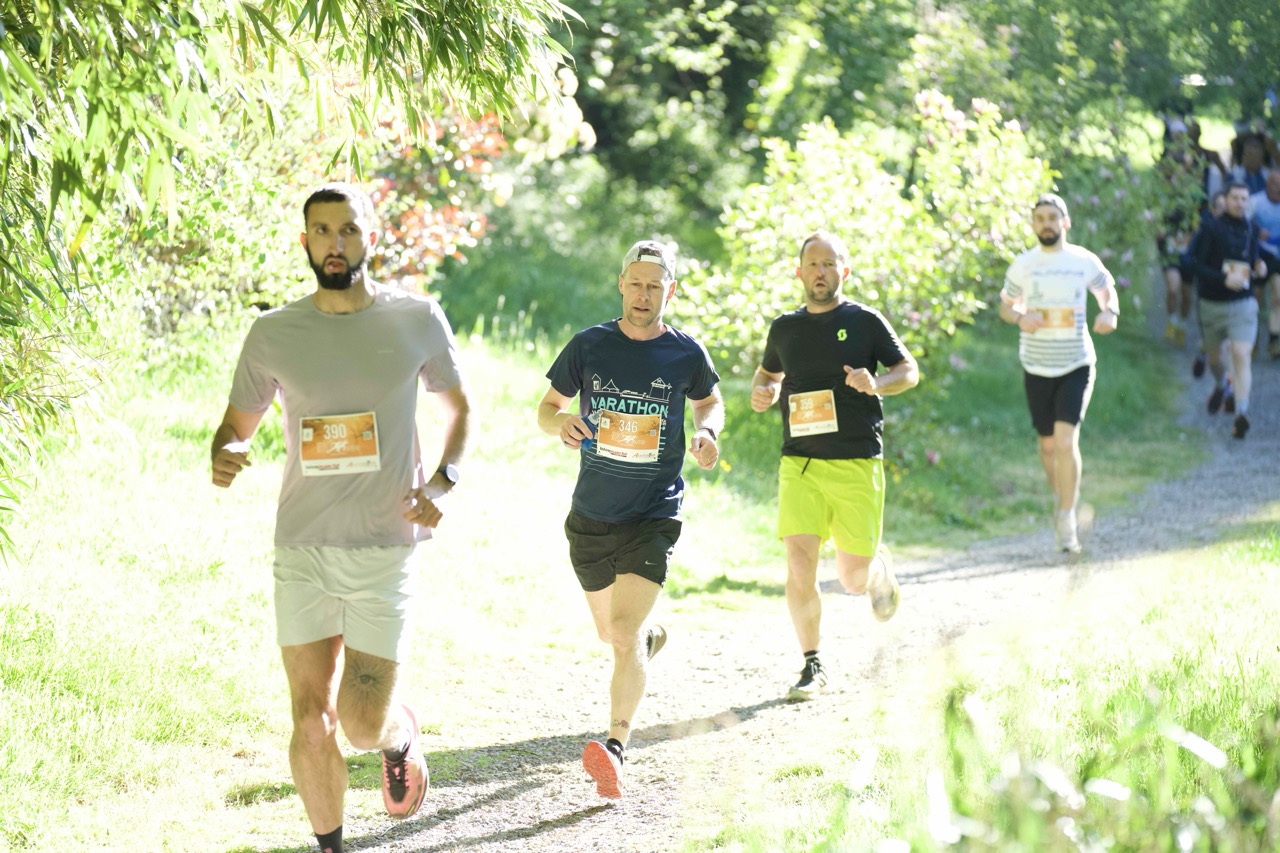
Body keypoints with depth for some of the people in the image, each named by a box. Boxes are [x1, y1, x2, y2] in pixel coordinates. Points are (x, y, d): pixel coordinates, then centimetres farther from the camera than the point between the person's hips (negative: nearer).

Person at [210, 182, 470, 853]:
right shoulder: (273, 333, 1)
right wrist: (223, 456, -12)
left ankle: (401, 735, 32)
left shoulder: (417, 320, 0)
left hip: (384, 548, -1)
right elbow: (238, 423, 12)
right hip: (302, 547, 1)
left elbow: (457, 407, 15)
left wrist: (441, 482, -2)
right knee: (311, 719, 1)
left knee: (364, 725, -5)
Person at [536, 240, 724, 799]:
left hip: (654, 516, -3)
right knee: (611, 633, 18)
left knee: (624, 631, -19)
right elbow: (547, 406, 7)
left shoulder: (686, 355, -2)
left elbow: (709, 401, 18)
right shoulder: (589, 346, -2)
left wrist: (706, 430, -5)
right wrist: (561, 423, -17)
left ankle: (615, 748, -26)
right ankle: (653, 639, 55)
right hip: (591, 516, 3)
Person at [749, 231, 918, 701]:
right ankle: (812, 665, 3)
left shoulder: (866, 322, 1)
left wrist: (876, 383, -15)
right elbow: (769, 372, 27)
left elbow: (909, 371, 5)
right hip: (800, 463, 2)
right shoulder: (784, 328, 10)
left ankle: (879, 566, 39)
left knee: (853, 579, 1)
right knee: (799, 567, -12)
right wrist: (762, 393, 4)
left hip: (857, 464, -2)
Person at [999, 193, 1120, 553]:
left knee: (1066, 440, -16)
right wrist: (1020, 318, -11)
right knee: (1048, 444, 10)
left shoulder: (1085, 261, -2)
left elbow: (1106, 289, 15)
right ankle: (1061, 497, 38)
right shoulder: (1023, 265, 1)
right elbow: (1006, 304, 12)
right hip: (1037, 367, 2)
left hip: (1077, 364, -2)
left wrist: (1110, 312, -7)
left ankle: (1066, 520, -7)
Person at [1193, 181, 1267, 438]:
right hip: (1212, 303, -1)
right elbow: (1198, 266, -12)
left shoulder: (1252, 229, 6)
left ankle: (1241, 413, -22)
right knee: (1214, 356, 16)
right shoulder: (1211, 228, -6)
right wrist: (1224, 279, -26)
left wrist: (1258, 267, -4)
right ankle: (1220, 386, 50)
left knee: (1242, 356, -16)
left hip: (1243, 303, 1)